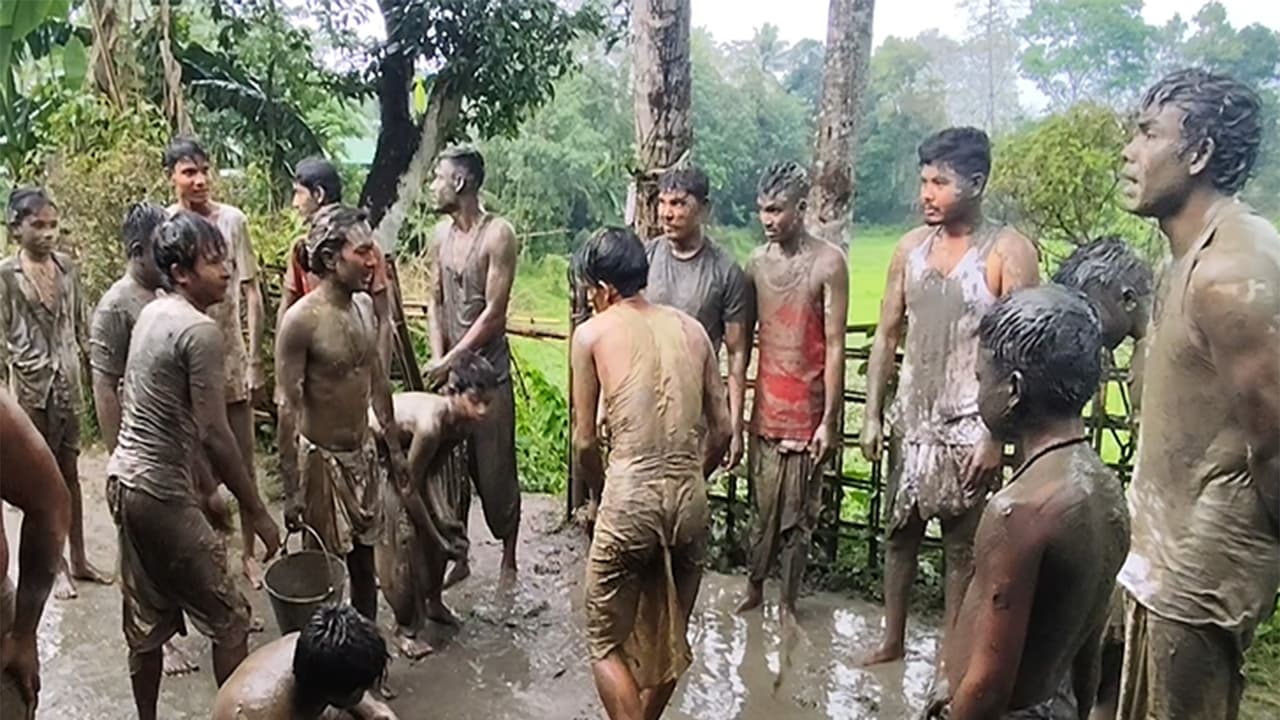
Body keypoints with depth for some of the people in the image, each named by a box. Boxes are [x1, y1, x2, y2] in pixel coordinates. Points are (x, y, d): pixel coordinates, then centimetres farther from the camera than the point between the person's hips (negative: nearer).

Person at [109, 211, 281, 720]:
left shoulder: (152, 314, 9)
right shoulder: (199, 330, -19)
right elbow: (213, 435, -22)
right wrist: (257, 511, -14)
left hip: (125, 481, 9)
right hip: (161, 493, -9)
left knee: (147, 619, 20)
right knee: (229, 618, 5)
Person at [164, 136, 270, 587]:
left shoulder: (232, 220, -5)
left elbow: (251, 293, -3)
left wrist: (255, 362, -6)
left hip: (231, 360, 0)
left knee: (243, 465, 10)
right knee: (199, 470, 10)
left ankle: (248, 552, 25)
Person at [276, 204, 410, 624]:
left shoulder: (365, 306, 1)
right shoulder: (301, 320, -21)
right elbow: (289, 409, -19)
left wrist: (394, 446, 15)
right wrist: (291, 489, -18)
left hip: (363, 453, 7)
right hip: (322, 458, -6)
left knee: (365, 560, 18)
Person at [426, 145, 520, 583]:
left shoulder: (498, 235, -14)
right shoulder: (441, 234, 7)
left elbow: (494, 313, -16)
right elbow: (435, 302, 9)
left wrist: (450, 361, -14)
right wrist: (437, 358, -5)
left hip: (488, 371, -6)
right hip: (448, 370, 6)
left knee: (496, 470, 4)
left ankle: (508, 560, 22)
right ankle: (458, 558, 27)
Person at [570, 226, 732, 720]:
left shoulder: (592, 333, 1)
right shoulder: (691, 328, 11)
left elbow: (585, 443, 2)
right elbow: (722, 430, 11)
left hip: (631, 494, -5)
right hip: (690, 497, 5)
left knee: (606, 642, 13)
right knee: (669, 637, 22)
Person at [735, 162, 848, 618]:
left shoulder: (828, 263, -10)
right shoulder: (757, 262, 5)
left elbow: (835, 346, -11)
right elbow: (743, 338, 10)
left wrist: (829, 420, -12)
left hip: (807, 410, -4)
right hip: (766, 407, 4)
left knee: (798, 515, 7)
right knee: (764, 508, 13)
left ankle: (788, 603, 22)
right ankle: (754, 589, 30)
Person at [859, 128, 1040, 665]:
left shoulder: (1008, 252, -11)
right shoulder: (911, 247, 5)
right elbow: (887, 334, 8)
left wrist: (997, 436, -17)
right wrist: (873, 414, 5)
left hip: (968, 426, -5)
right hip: (911, 419, 5)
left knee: (962, 548, 7)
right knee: (900, 532, 16)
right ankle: (892, 640, 33)